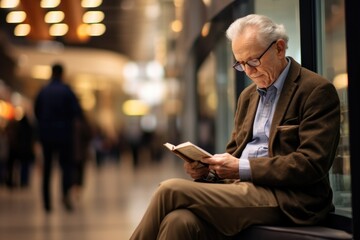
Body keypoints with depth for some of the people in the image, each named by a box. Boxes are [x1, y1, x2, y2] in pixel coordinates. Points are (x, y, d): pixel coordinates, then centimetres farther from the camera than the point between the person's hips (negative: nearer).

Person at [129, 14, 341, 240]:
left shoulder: (317, 91, -4)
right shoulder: (248, 96, 20)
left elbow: (312, 163, -13)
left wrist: (243, 169, -17)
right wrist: (207, 164, 1)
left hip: (285, 199, -6)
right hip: (241, 187, 6)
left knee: (171, 190, -21)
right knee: (179, 221, -28)